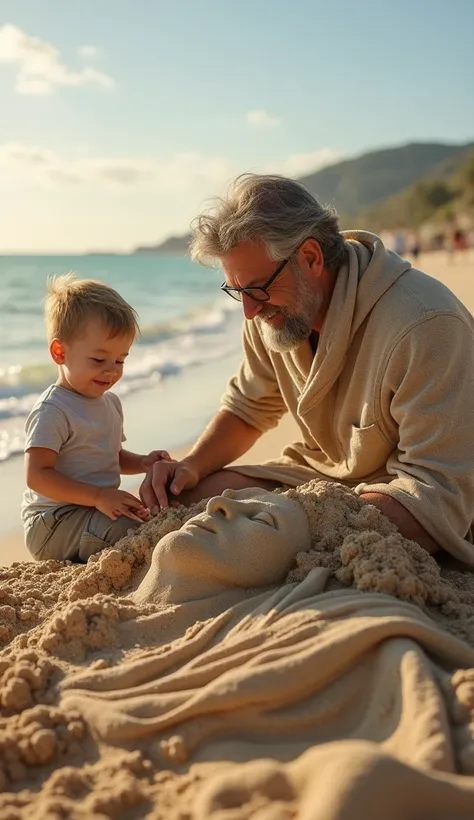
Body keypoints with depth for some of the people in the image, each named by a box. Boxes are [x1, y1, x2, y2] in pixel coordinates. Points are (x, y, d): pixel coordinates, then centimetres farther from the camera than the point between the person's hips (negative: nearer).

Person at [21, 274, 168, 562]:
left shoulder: (110, 402, 12)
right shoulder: (52, 411, -18)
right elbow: (38, 475, -23)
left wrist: (142, 463, 4)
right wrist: (98, 496, -28)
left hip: (96, 511, 9)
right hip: (53, 523, -9)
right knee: (136, 531, -29)